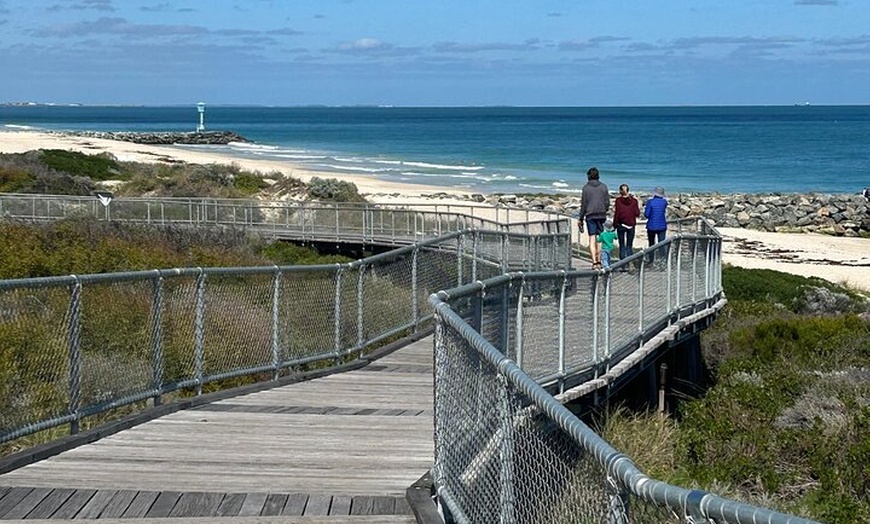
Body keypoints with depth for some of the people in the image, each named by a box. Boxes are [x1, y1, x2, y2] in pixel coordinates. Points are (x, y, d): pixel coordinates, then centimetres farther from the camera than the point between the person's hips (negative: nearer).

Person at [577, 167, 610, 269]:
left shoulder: (586, 188, -3)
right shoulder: (603, 187, 3)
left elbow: (584, 205, -3)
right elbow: (607, 203, 4)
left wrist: (580, 218, 4)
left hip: (590, 215, -2)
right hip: (601, 215, 2)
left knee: (592, 239, -3)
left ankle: (594, 262, -12)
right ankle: (599, 261, 9)